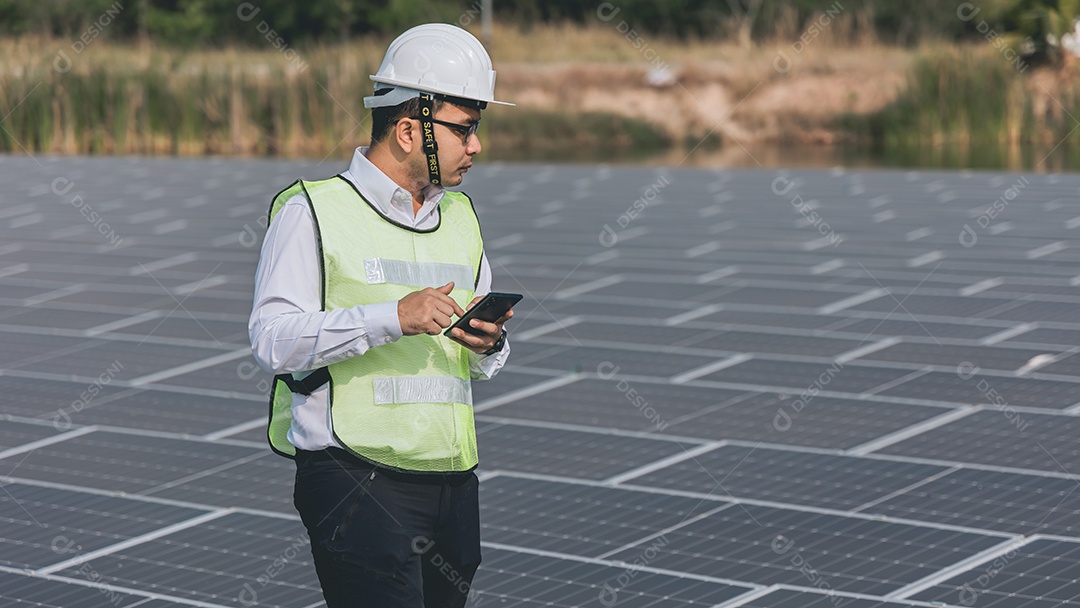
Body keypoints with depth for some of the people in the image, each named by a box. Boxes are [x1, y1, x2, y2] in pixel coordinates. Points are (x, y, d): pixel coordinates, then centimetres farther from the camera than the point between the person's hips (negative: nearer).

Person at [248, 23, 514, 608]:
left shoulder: (461, 218, 19)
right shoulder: (313, 211, -3)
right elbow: (272, 340, -14)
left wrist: (489, 346, 0)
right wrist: (391, 318, -22)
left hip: (452, 486, 7)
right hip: (354, 482, -7)